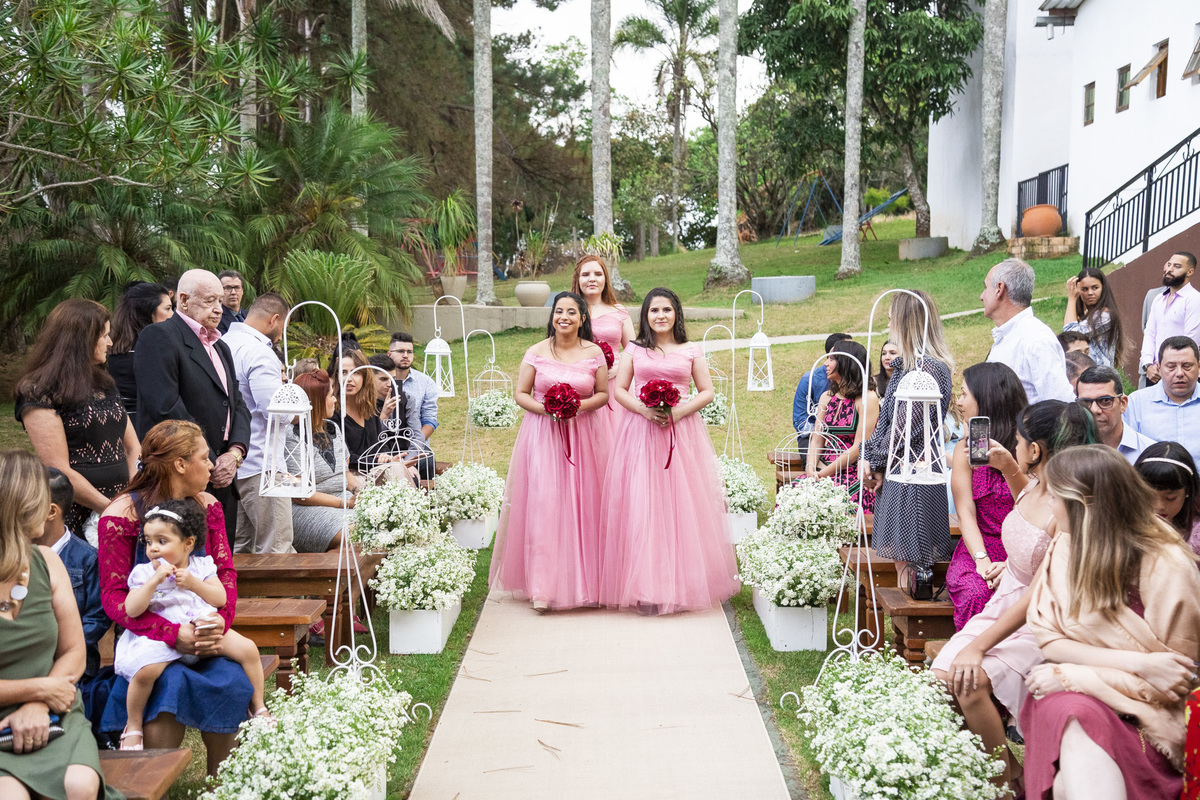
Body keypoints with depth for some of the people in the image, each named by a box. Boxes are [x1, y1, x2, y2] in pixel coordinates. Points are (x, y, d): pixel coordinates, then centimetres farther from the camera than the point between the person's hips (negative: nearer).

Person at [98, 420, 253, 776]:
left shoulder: (207, 506, 10)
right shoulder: (122, 514, -8)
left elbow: (225, 572, 6)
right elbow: (113, 595, -12)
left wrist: (221, 619, -16)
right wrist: (173, 634, -24)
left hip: (202, 631, 4)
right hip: (148, 637, -4)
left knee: (232, 681, -24)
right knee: (170, 684, -32)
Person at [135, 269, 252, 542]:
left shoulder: (221, 347, 21)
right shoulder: (159, 337, -7)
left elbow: (237, 404, 18)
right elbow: (166, 407, -17)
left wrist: (235, 452, -2)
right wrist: (209, 463, -14)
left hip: (222, 479, 8)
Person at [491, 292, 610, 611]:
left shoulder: (594, 353, 4)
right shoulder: (536, 352, 1)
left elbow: (604, 394, 8)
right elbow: (521, 394, 4)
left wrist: (581, 405, -11)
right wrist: (545, 408, -13)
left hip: (584, 433, 1)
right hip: (543, 432, -1)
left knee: (583, 502, 1)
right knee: (542, 502, -8)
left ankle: (584, 580, 14)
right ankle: (544, 584, -2)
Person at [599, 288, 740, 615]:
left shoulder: (692, 351, 8)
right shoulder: (634, 349, 10)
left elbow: (707, 392, 6)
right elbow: (619, 390, 7)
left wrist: (678, 411, -10)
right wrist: (644, 409, -10)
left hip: (682, 432, 0)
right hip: (640, 432, 0)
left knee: (682, 505, -2)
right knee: (641, 507, -4)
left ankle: (682, 583, 8)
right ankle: (646, 587, 0)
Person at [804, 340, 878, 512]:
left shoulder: (867, 399, -6)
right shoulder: (827, 396, 16)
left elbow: (858, 448, -11)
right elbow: (816, 439, 12)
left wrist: (824, 474, -13)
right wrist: (811, 469, -7)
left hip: (854, 474, -6)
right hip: (823, 472, 6)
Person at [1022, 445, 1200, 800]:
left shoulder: (1168, 568, -12)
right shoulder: (1065, 549, 2)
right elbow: (1048, 640, -1)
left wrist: (1069, 676, -14)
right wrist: (1136, 662, -17)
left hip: (1143, 714, -4)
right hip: (1072, 696, 4)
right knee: (1069, 713, -32)